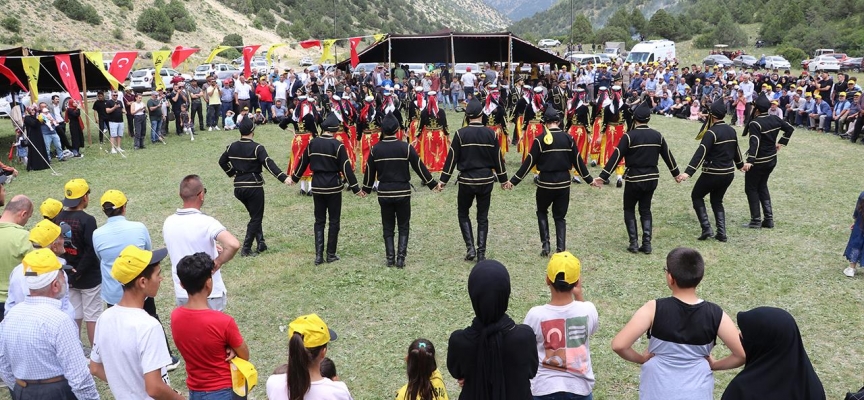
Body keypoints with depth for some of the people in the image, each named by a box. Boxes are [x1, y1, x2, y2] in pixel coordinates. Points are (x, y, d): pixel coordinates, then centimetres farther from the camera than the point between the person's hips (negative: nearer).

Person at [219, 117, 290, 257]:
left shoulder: (232, 147, 4)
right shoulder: (257, 148, -14)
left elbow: (222, 161, 18)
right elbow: (269, 164, -25)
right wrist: (283, 178, -30)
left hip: (238, 187, 6)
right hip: (254, 187, -6)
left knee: (255, 215, 21)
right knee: (256, 218, 5)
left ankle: (261, 243, 19)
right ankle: (246, 249, 2)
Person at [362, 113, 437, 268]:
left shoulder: (375, 149, -3)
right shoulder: (406, 147, -10)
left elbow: (369, 171, 6)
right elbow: (419, 167, -4)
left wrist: (366, 188, 22)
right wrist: (432, 184, 7)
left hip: (384, 193, 2)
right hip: (402, 192, -2)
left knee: (388, 227, 13)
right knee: (403, 226, 10)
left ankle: (390, 258, 12)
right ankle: (401, 258, 1)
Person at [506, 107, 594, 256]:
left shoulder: (540, 139, -10)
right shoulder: (568, 138, -1)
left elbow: (529, 162, -9)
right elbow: (577, 161, 4)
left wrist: (513, 181, -3)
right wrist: (589, 179, 16)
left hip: (546, 183, -2)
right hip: (564, 183, 2)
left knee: (542, 212, 20)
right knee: (560, 216, 14)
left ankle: (545, 245, 8)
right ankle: (561, 249, 8)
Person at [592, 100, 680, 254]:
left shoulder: (629, 136, -13)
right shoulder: (657, 135, 1)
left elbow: (615, 157, -15)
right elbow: (668, 155, 10)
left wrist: (602, 176, -12)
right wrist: (676, 173, 25)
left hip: (634, 179, -4)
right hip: (651, 178, 4)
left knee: (629, 210, 13)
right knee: (645, 210, 17)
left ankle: (634, 243, 5)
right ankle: (647, 244, 10)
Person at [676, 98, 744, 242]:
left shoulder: (711, 132, -17)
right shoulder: (731, 130, 6)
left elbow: (700, 153, -26)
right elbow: (736, 150, 20)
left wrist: (688, 173, -32)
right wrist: (740, 164, 39)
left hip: (713, 174, -7)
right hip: (729, 173, 7)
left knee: (696, 196, 12)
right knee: (717, 201, 21)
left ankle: (706, 228, 1)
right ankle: (721, 233, 13)